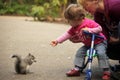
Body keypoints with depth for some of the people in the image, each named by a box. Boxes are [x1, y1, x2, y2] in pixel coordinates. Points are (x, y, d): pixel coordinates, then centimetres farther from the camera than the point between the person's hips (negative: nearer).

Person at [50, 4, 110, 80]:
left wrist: (89, 30, -37)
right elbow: (67, 34, -1)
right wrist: (57, 41, -7)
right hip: (88, 44, 8)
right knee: (80, 52, -3)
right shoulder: (74, 28, -3)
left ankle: (106, 72, -25)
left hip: (99, 42, -8)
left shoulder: (89, 22, -25)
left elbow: (99, 28, -27)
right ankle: (77, 69, 2)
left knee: (101, 53, -29)